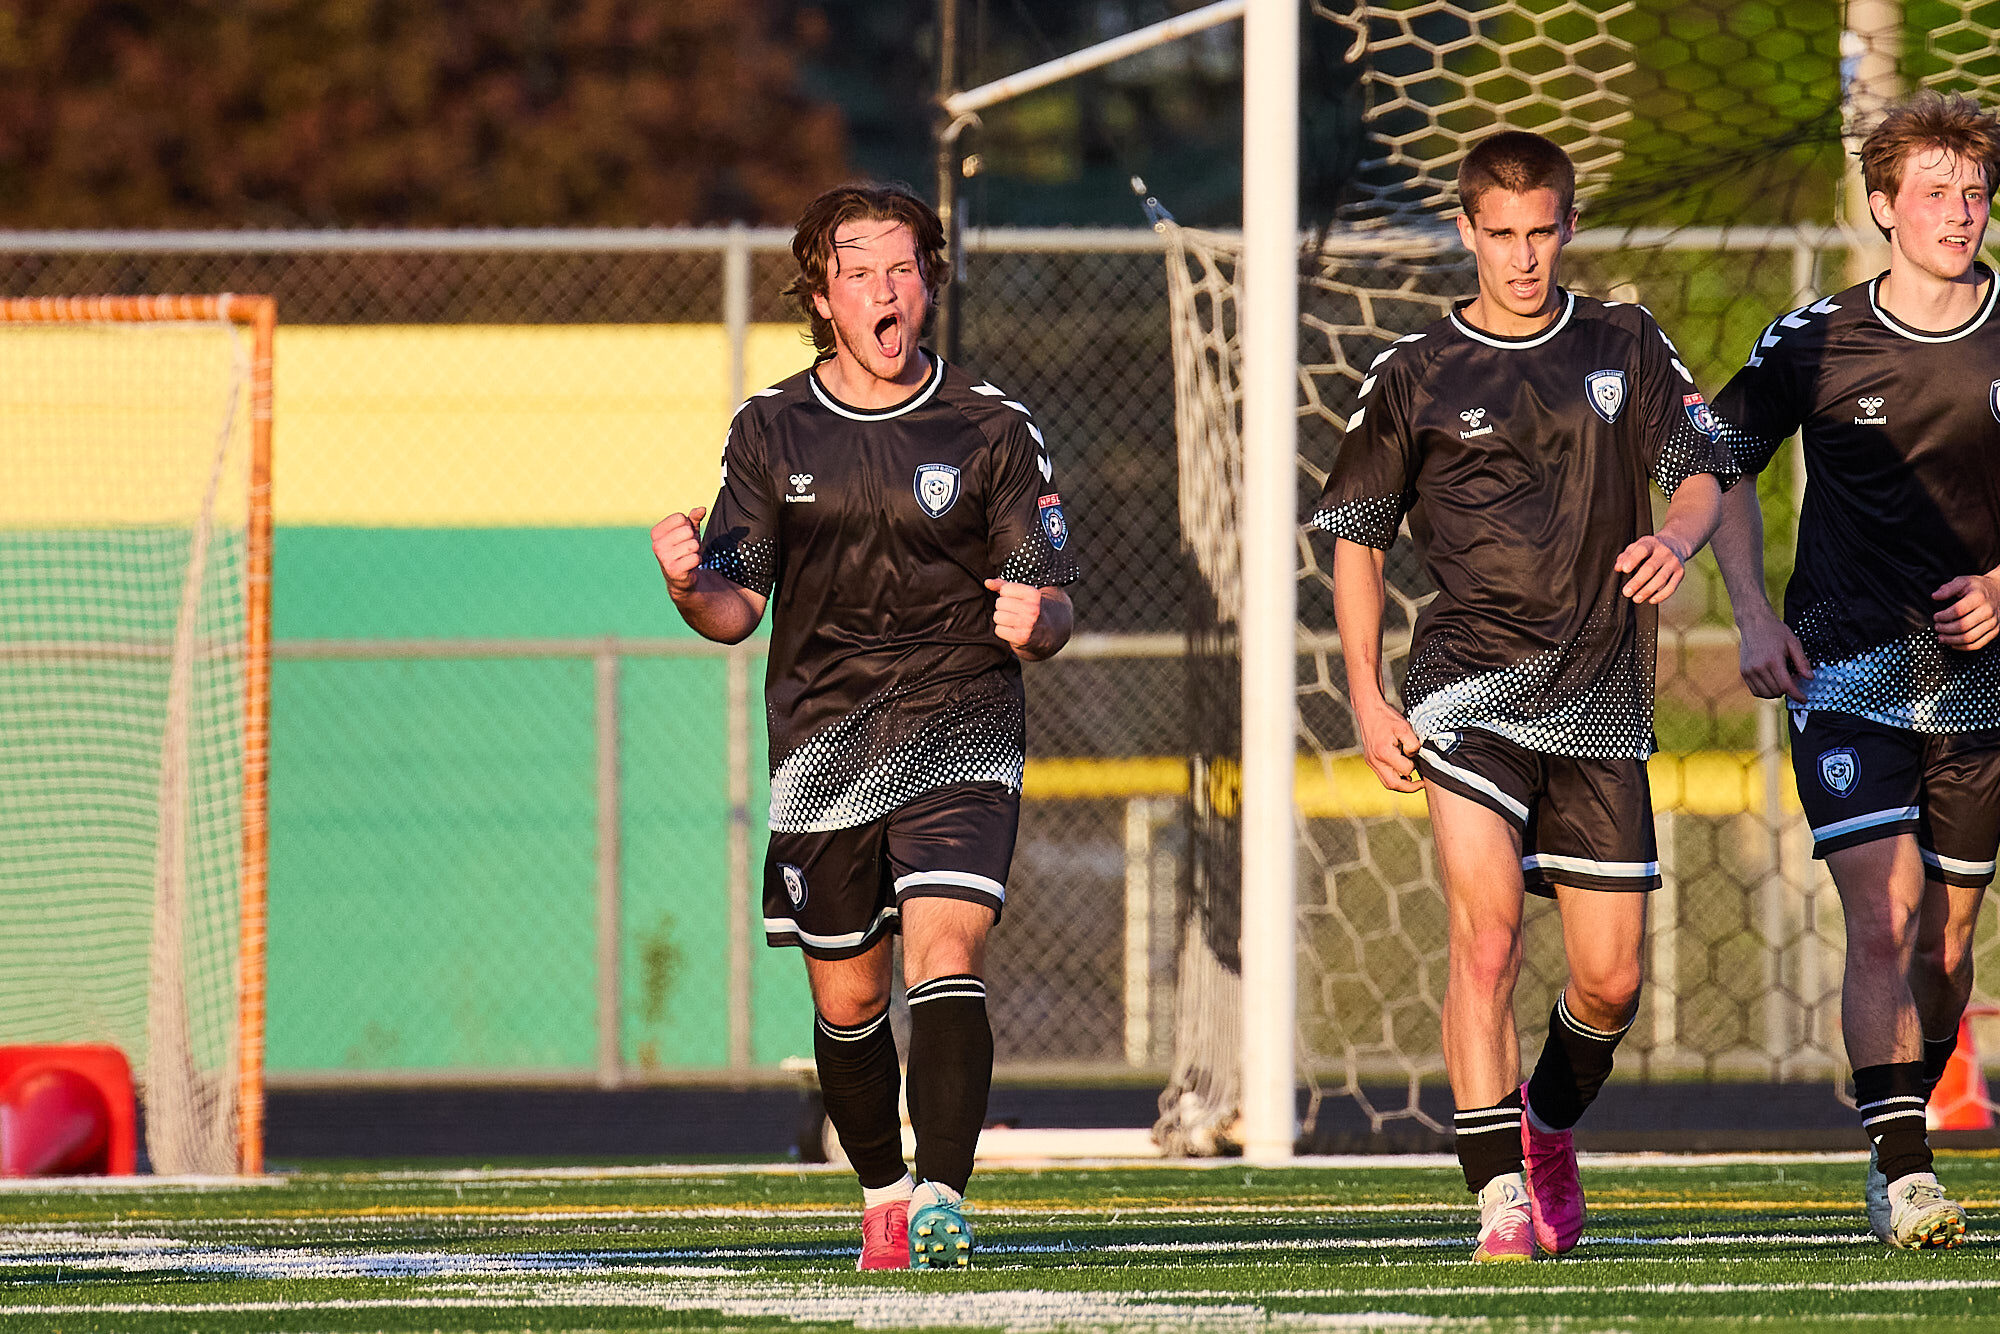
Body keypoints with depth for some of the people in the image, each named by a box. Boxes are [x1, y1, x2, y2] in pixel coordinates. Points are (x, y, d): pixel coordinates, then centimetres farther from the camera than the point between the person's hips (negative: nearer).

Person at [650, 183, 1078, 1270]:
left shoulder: (992, 430, 0)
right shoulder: (771, 432, 7)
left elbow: (1048, 613, 1)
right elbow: (737, 608, 8)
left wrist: (1034, 621, -23)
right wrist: (688, 583, -15)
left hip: (959, 733, -3)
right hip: (822, 751, 3)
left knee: (942, 960, -20)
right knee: (846, 1001, 8)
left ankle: (941, 1199, -27)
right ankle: (883, 1192, 30)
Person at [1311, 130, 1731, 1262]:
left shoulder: (1627, 348, 10)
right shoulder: (1414, 376, 5)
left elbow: (1704, 470, 5)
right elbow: (1357, 534, 11)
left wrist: (1676, 540, -19)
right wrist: (1367, 698, 3)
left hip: (1603, 700, 2)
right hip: (1471, 683, -2)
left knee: (1610, 981, 4)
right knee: (1486, 935, -21)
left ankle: (1549, 1128, 34)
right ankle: (1501, 1198, -19)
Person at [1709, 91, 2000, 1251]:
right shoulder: (1815, 345, -3)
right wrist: (1755, 615, 0)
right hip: (1846, 668, -2)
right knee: (1882, 919, -16)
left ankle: (1907, 1132, 30)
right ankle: (1904, 1178, -19)